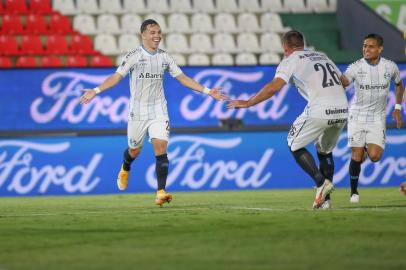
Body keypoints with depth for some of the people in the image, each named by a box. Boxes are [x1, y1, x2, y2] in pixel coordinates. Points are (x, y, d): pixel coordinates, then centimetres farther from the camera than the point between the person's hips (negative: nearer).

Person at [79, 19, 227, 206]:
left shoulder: (165, 57, 3)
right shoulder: (133, 56, -8)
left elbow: (182, 78, 9)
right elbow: (116, 77, -12)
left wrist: (207, 91, 6)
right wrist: (95, 91, -26)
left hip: (158, 110, 2)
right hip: (137, 111, -2)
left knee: (161, 147, -15)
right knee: (134, 150, 12)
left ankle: (161, 192, -18)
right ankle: (125, 170, 49)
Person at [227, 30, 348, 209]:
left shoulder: (291, 61, 7)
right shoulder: (322, 57, 26)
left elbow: (274, 87, -6)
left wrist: (247, 103, -1)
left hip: (319, 111, -6)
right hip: (342, 111, 6)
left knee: (295, 145, 12)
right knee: (325, 151, 24)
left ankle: (321, 182, -7)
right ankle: (325, 199, 13)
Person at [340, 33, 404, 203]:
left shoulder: (390, 67, -4)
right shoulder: (355, 67, -11)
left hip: (378, 117, 1)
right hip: (357, 116, -1)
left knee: (374, 156, -14)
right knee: (356, 156, -5)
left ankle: (367, 149, 24)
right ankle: (354, 192, 15)